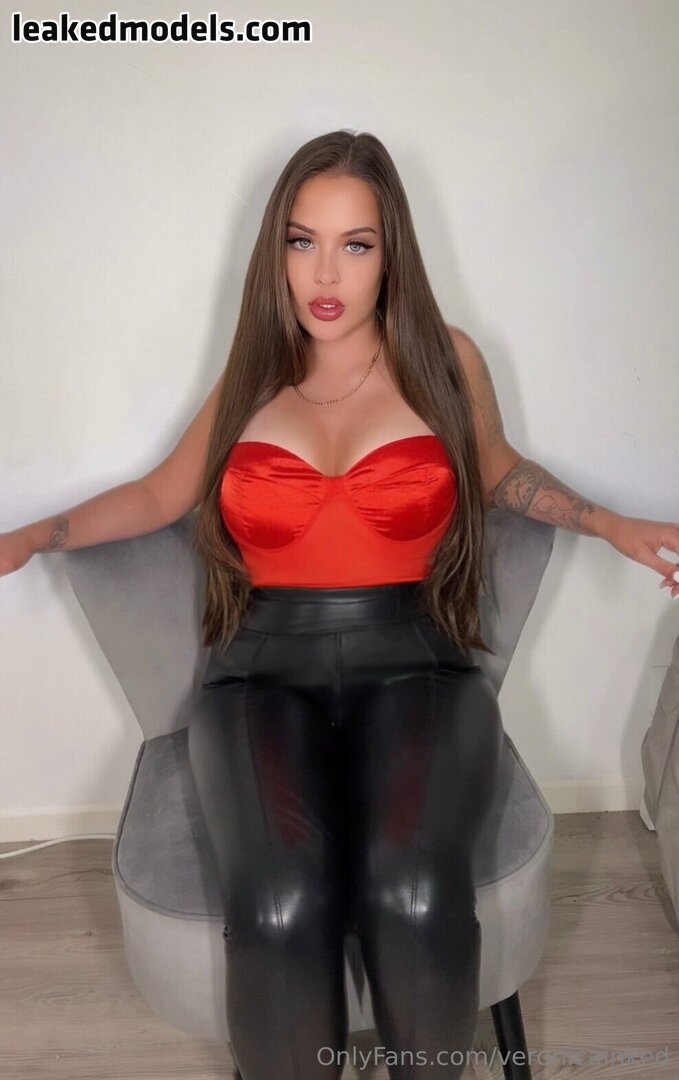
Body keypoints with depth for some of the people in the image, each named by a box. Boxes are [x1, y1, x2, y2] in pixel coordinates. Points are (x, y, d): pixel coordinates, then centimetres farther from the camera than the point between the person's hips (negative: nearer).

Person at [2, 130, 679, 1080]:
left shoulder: (446, 360, 10)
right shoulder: (250, 378, 13)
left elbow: (500, 471, 27)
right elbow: (160, 494, 25)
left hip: (414, 665, 0)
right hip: (265, 672, 1)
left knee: (416, 895, -31)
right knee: (278, 907, -30)